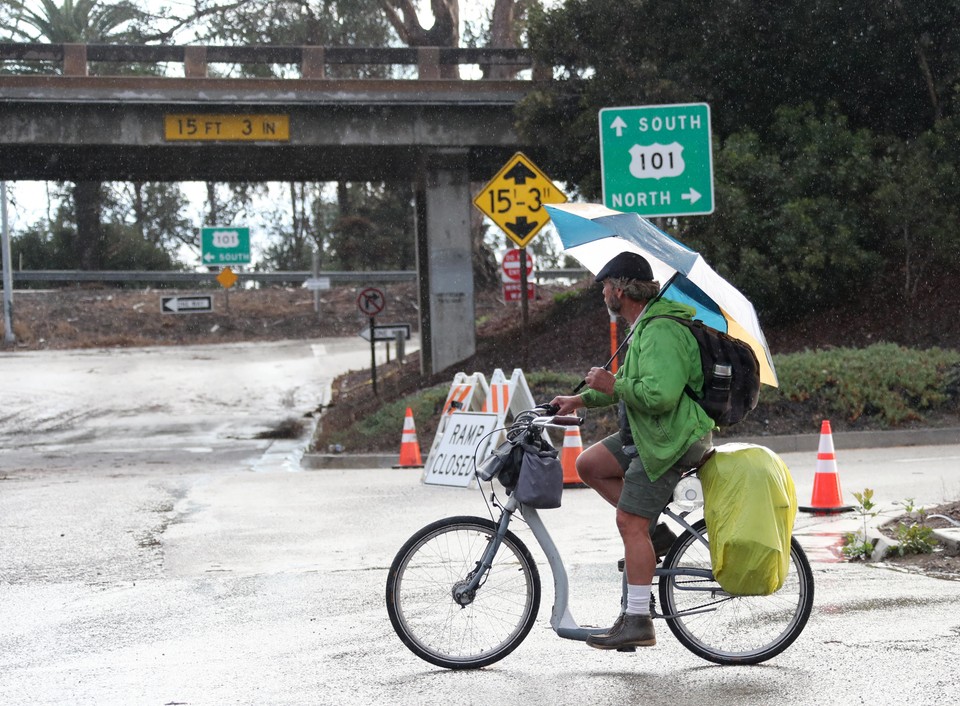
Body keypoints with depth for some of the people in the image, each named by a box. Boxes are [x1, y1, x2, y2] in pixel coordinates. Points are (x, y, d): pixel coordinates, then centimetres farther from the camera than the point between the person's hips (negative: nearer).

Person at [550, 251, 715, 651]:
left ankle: (638, 622, -7)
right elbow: (635, 384, 26)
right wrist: (581, 399, 20)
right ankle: (656, 532, 14)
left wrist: (613, 385, -19)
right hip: (647, 435, 11)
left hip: (670, 442, -11)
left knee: (630, 523, -10)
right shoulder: (647, 326, 14)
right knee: (588, 465, 13)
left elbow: (659, 395, -32)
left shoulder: (661, 333, -21)